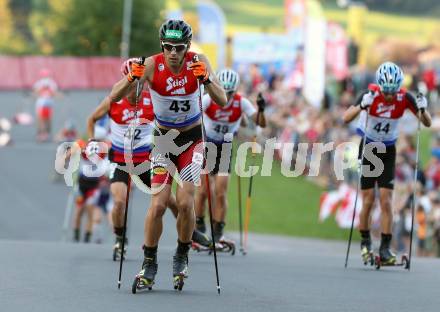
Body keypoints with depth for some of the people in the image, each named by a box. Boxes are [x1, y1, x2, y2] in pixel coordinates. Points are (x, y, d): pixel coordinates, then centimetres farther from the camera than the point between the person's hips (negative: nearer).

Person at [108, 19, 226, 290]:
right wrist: (133, 77, -42)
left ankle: (182, 257, 13)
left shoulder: (199, 63, -16)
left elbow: (222, 101, -23)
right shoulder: (153, 65, -18)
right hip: (163, 138, 0)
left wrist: (205, 79, -42)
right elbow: (114, 97, -22)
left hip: (192, 140, 0)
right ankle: (149, 263, 3)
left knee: (186, 203, -11)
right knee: (158, 204, -12)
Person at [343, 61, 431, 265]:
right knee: (368, 201, -2)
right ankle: (365, 241, 18)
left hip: (388, 150, 1)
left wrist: (423, 110, -37)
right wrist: (362, 106, -52)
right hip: (368, 148, -1)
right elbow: (346, 118, -33)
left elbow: (427, 124, -15)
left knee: (386, 200, -7)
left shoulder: (404, 98, -16)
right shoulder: (371, 95, -22)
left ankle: (385, 248, -6)